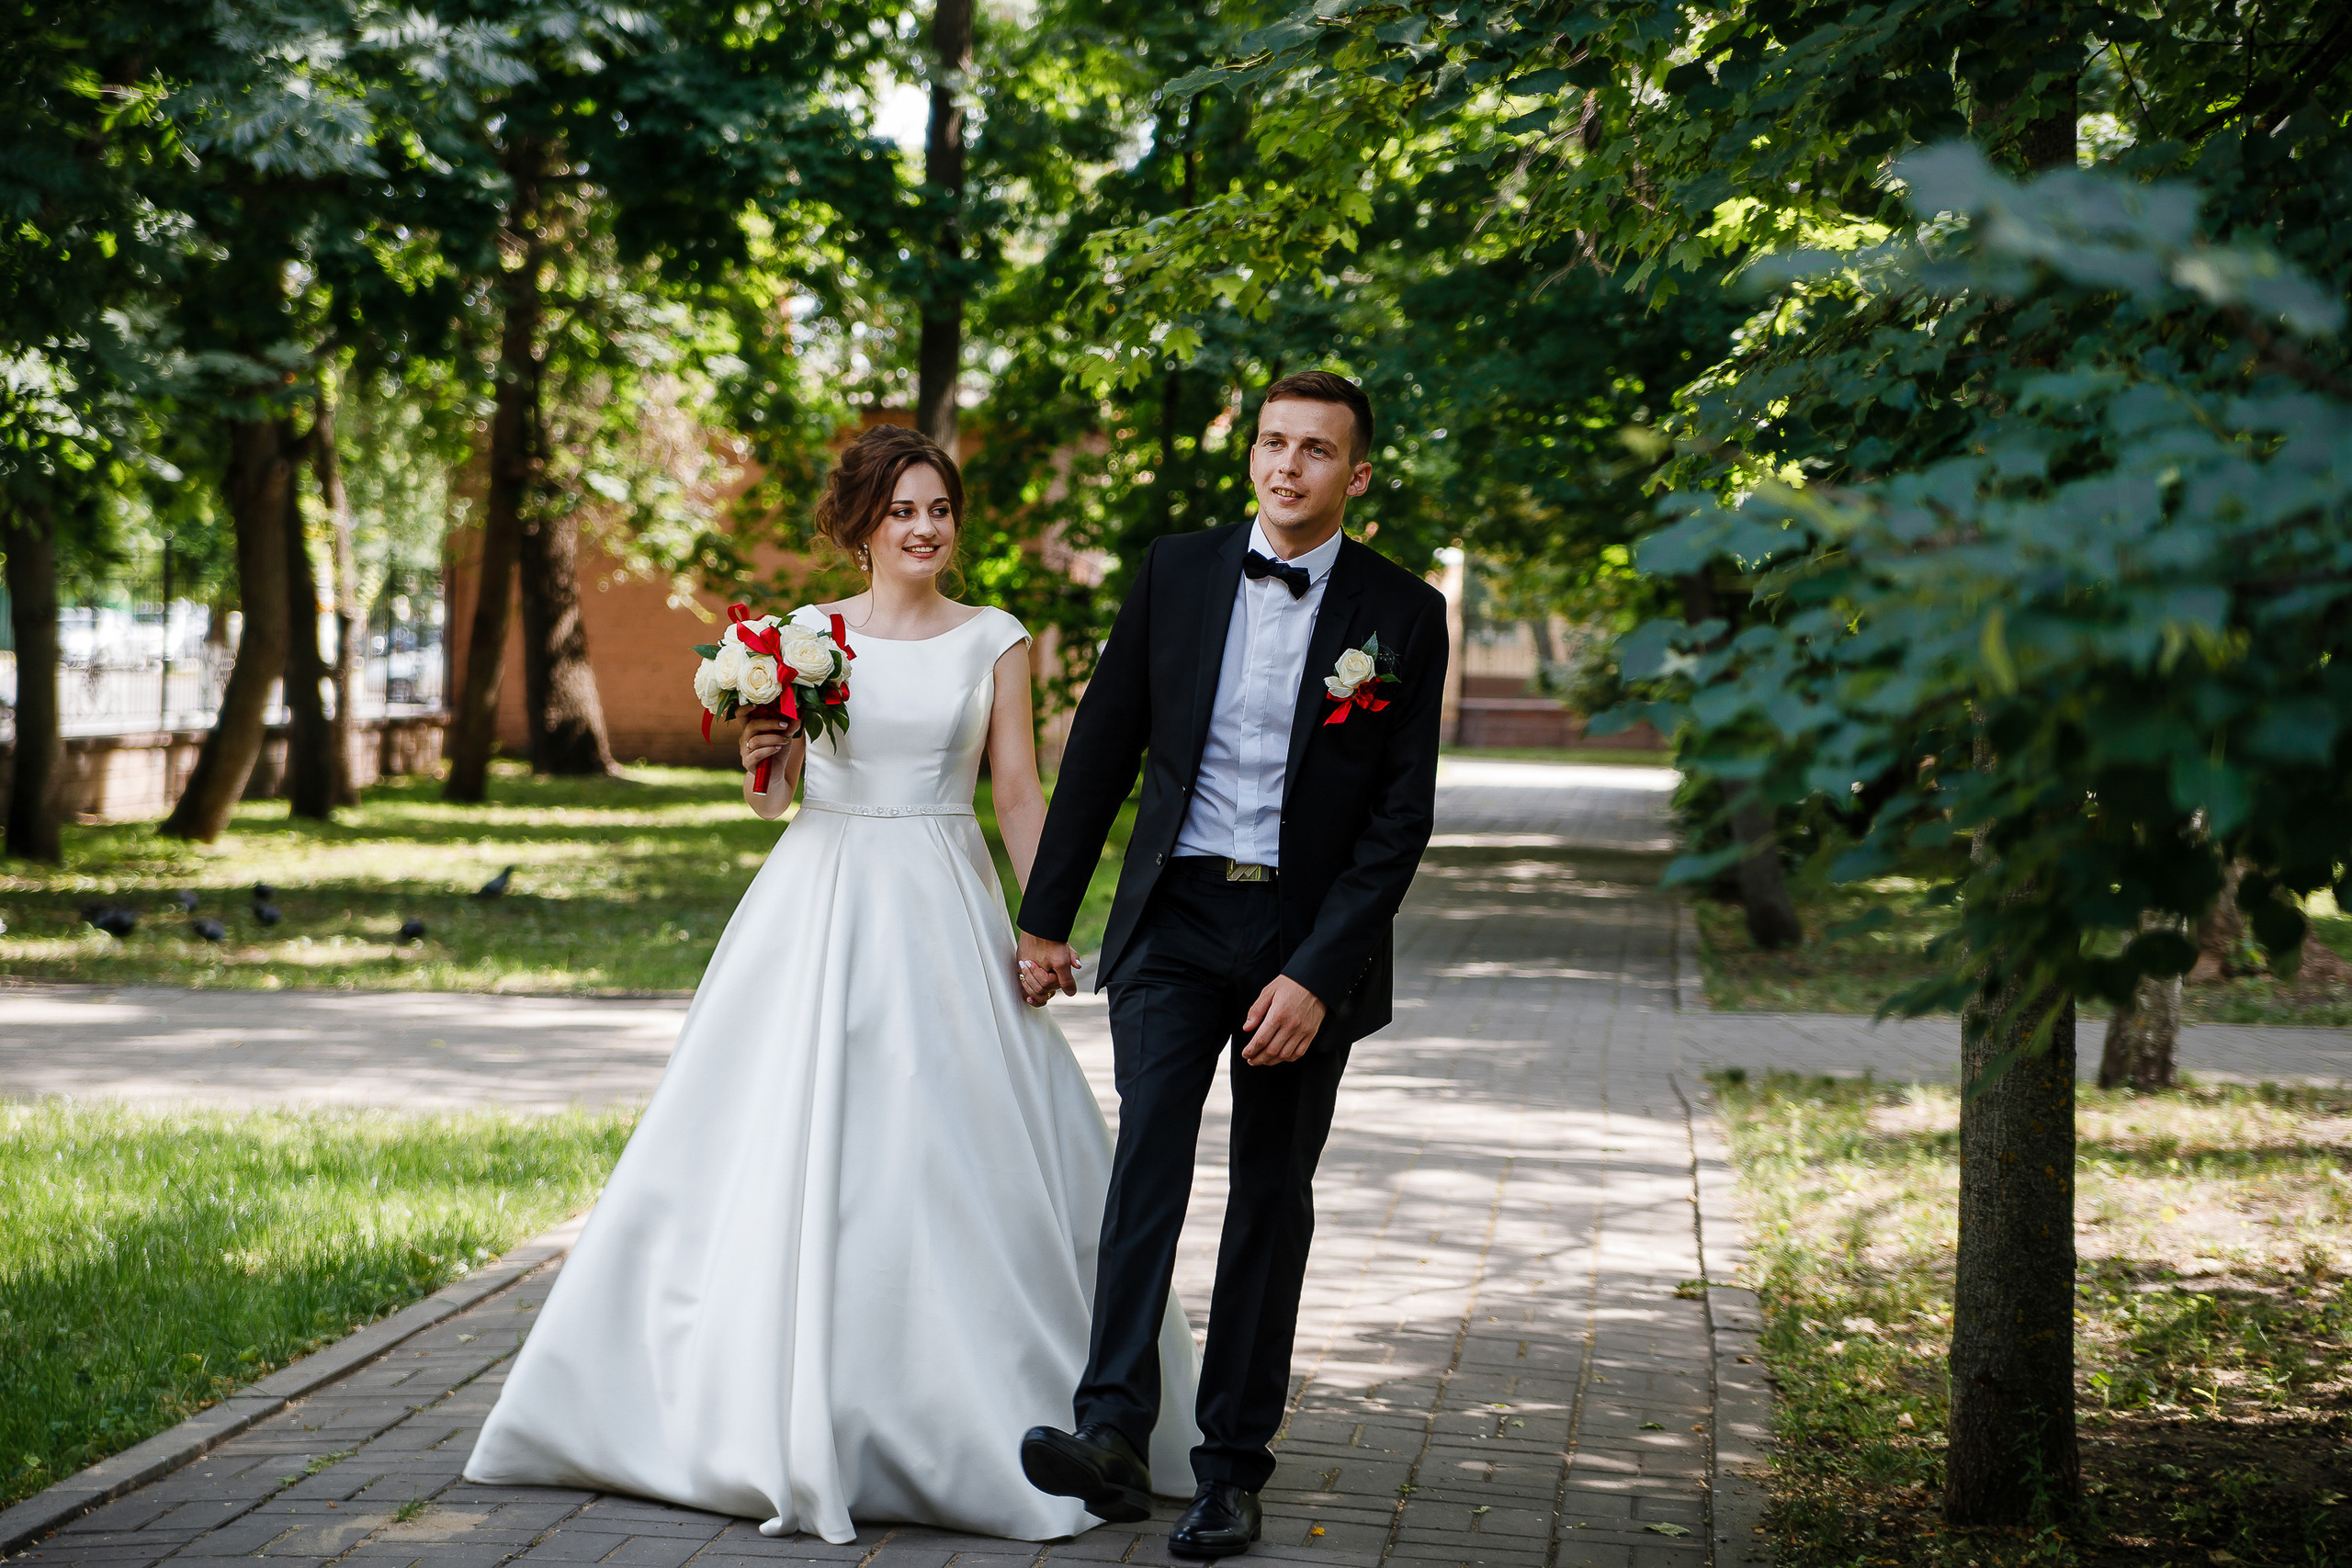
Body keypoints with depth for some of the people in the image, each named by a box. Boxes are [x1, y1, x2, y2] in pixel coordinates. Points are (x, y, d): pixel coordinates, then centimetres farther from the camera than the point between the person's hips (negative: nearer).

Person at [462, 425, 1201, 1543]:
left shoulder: (994, 642, 5)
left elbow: (1019, 794, 2)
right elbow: (772, 798, 8)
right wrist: (761, 764, -15)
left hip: (943, 912, -1)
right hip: (820, 905, 1)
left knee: (961, 1159, -4)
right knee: (791, 1152, -1)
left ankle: (972, 1418, 9)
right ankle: (786, 1418, 10)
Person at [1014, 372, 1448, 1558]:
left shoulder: (1402, 614, -3)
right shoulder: (1176, 572, 4)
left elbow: (1400, 819, -6)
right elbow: (1102, 747, 8)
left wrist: (1316, 975, -13)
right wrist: (1046, 915, 8)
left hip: (1309, 937, 0)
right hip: (1174, 919, 1)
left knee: (1272, 1200, 6)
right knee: (1148, 1159, -17)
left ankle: (1233, 1464, 13)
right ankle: (1113, 1432, -25)